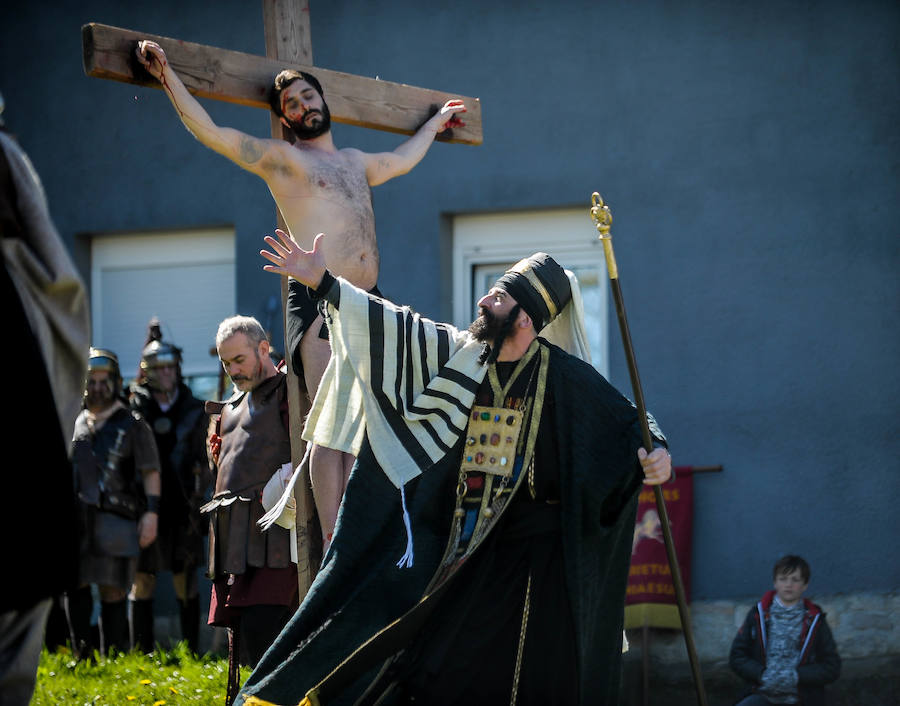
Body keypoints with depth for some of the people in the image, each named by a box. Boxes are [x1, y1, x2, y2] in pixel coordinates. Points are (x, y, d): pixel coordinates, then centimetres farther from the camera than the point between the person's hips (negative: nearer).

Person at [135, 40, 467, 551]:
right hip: (321, 303, -6)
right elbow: (209, 131, -4)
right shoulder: (280, 158, 5)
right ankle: (333, 549, -14)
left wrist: (435, 124, 60)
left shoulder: (355, 162, 25)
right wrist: (167, 75, -10)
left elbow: (402, 160, 46)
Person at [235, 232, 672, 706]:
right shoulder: (459, 353, 4)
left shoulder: (563, 377, -8)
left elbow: (628, 420, -5)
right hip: (455, 538, 4)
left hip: (530, 547, -4)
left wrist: (654, 453, -26)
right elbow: (392, 327, 6)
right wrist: (322, 283, 4)